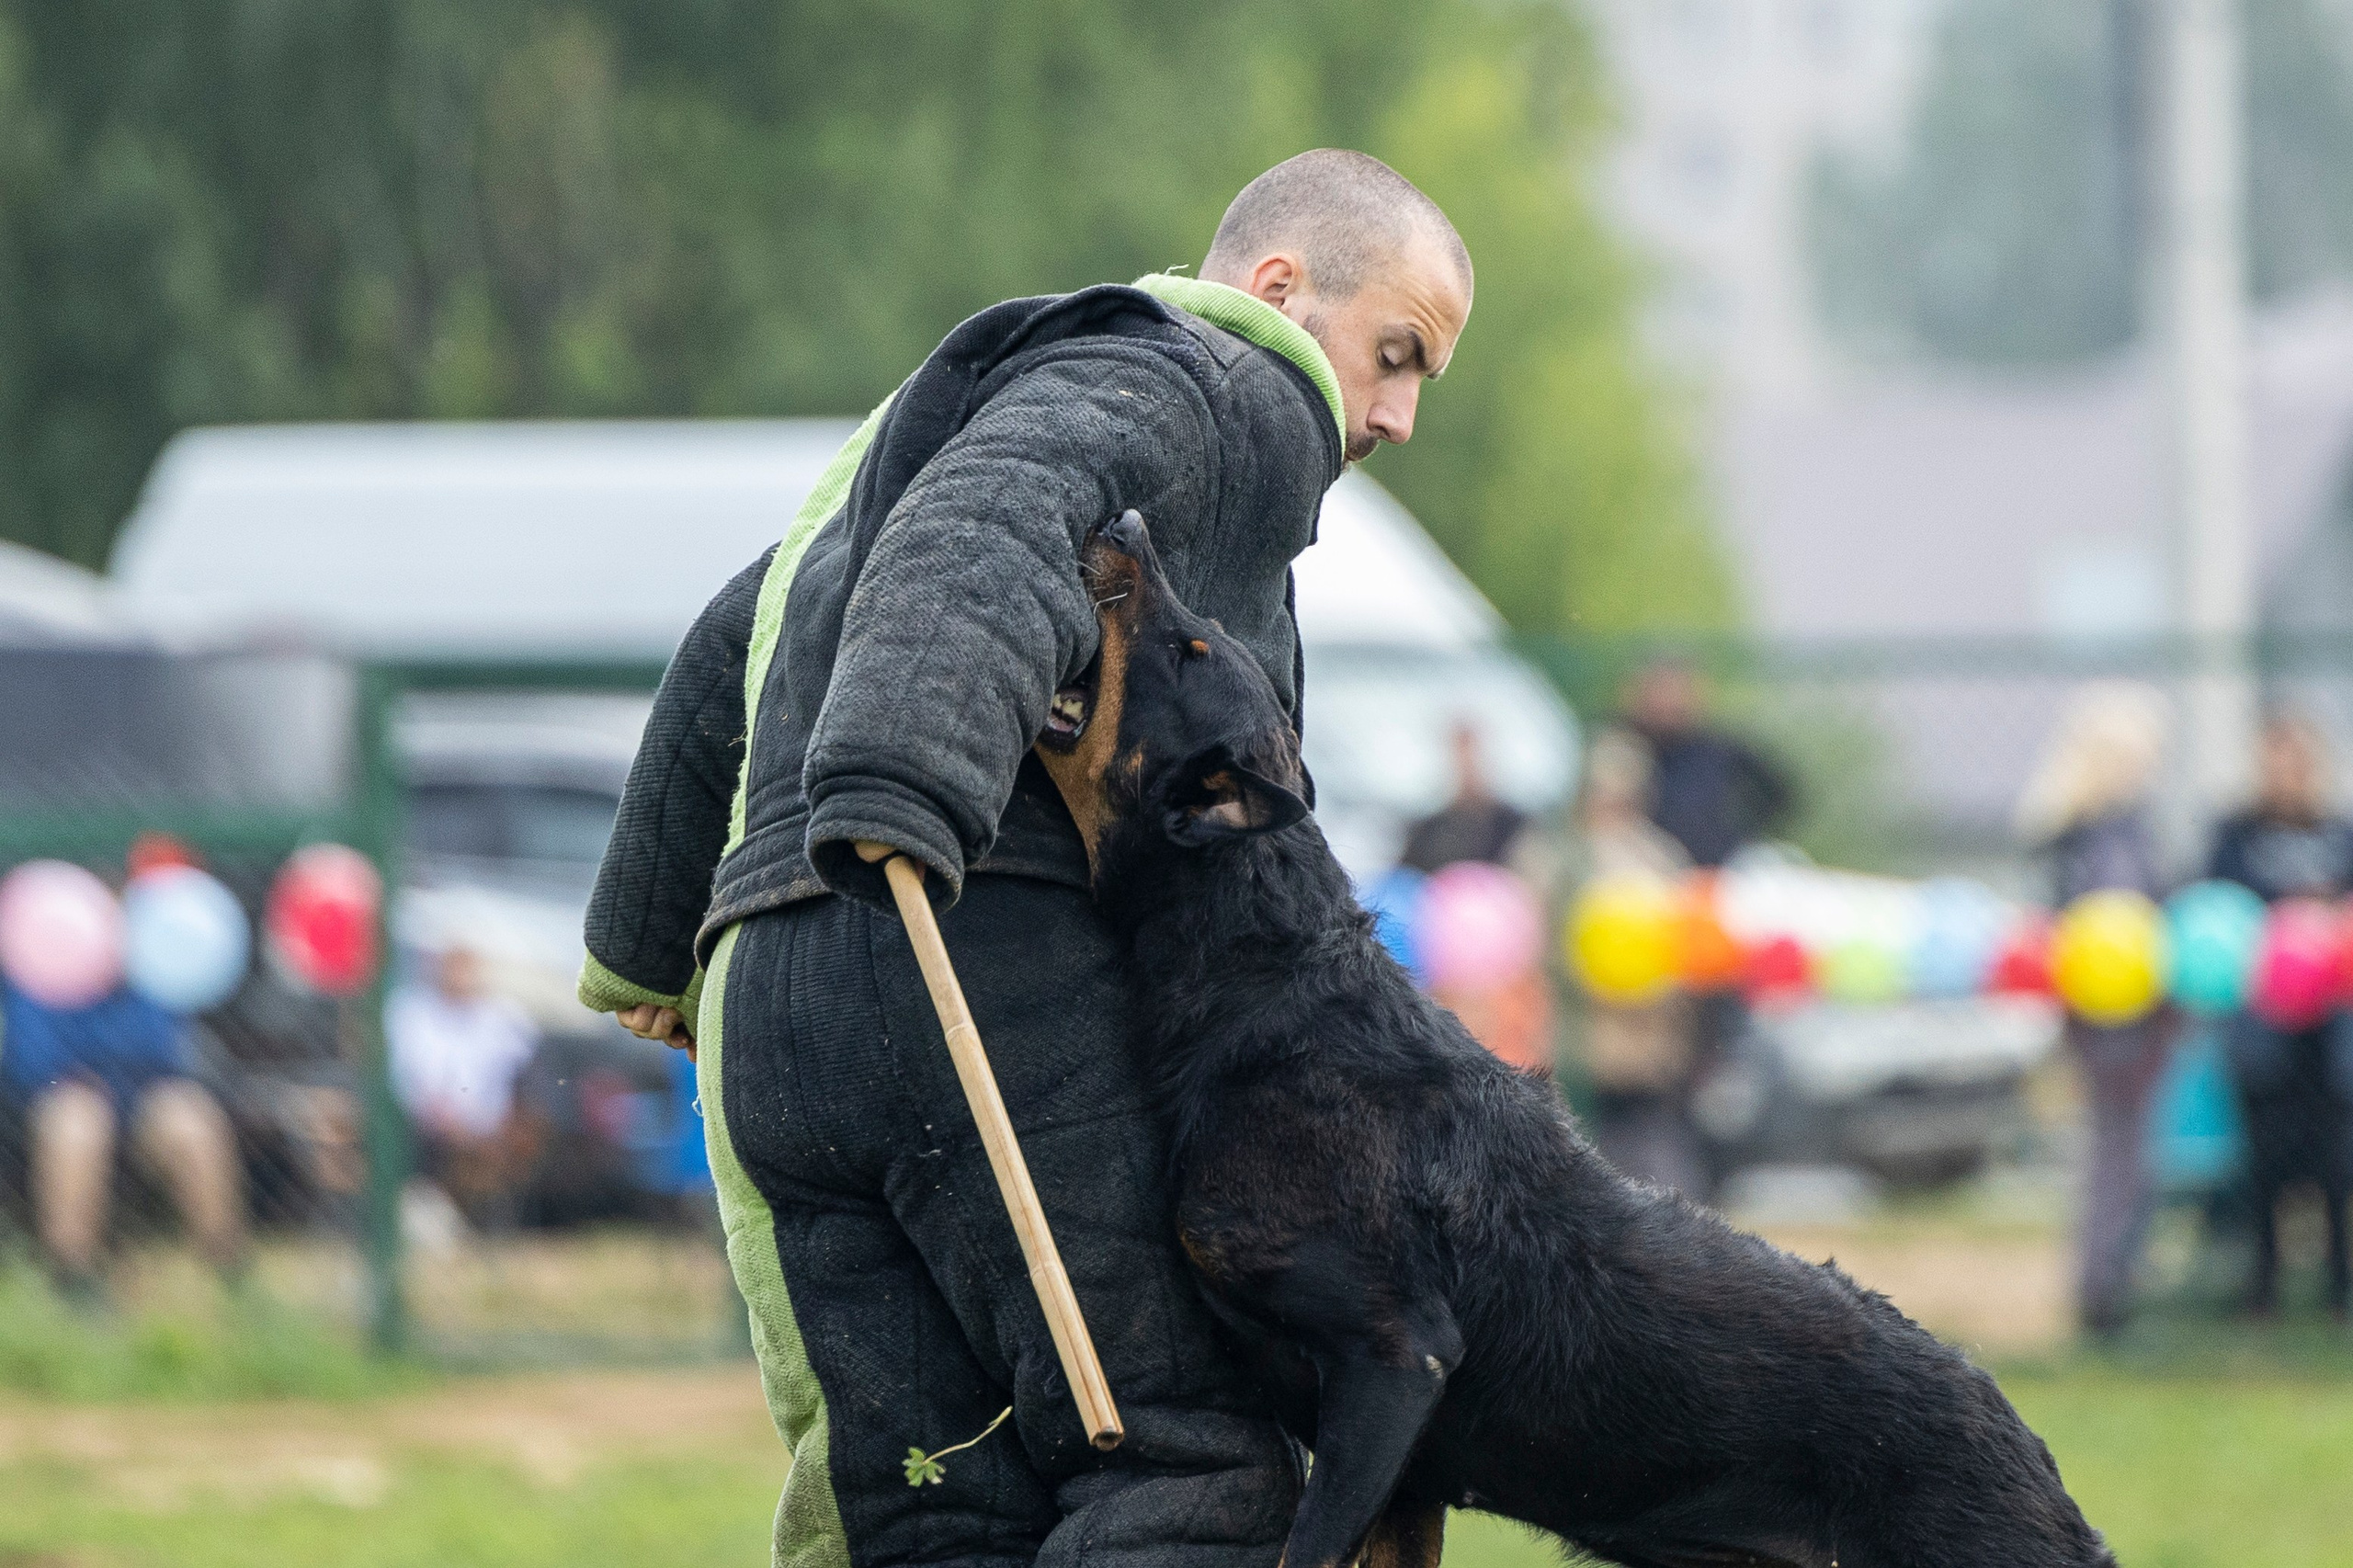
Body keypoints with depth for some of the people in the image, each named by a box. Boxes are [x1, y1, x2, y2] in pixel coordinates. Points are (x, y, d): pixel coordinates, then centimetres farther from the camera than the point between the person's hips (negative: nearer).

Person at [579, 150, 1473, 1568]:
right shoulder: (1201, 387, 4)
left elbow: (735, 654, 41)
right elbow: (986, 529, -18)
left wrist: (652, 934, 52)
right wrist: (907, 795, -34)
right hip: (1001, 971, -9)